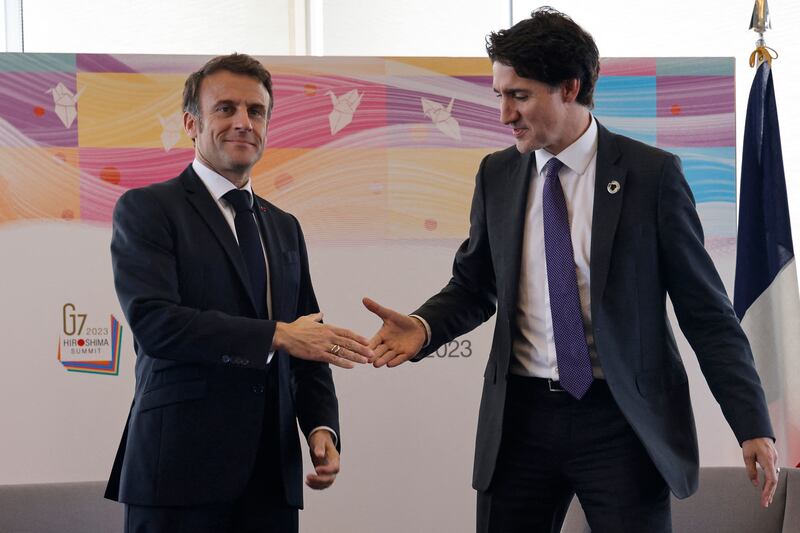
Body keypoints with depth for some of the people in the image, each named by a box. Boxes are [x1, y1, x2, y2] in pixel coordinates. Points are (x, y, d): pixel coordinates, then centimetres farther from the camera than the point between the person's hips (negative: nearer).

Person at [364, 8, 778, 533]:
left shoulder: (652, 174, -6)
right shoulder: (497, 175, 6)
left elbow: (706, 310, -3)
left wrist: (752, 425, -8)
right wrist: (423, 327, -7)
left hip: (623, 419, -3)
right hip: (520, 417, 3)